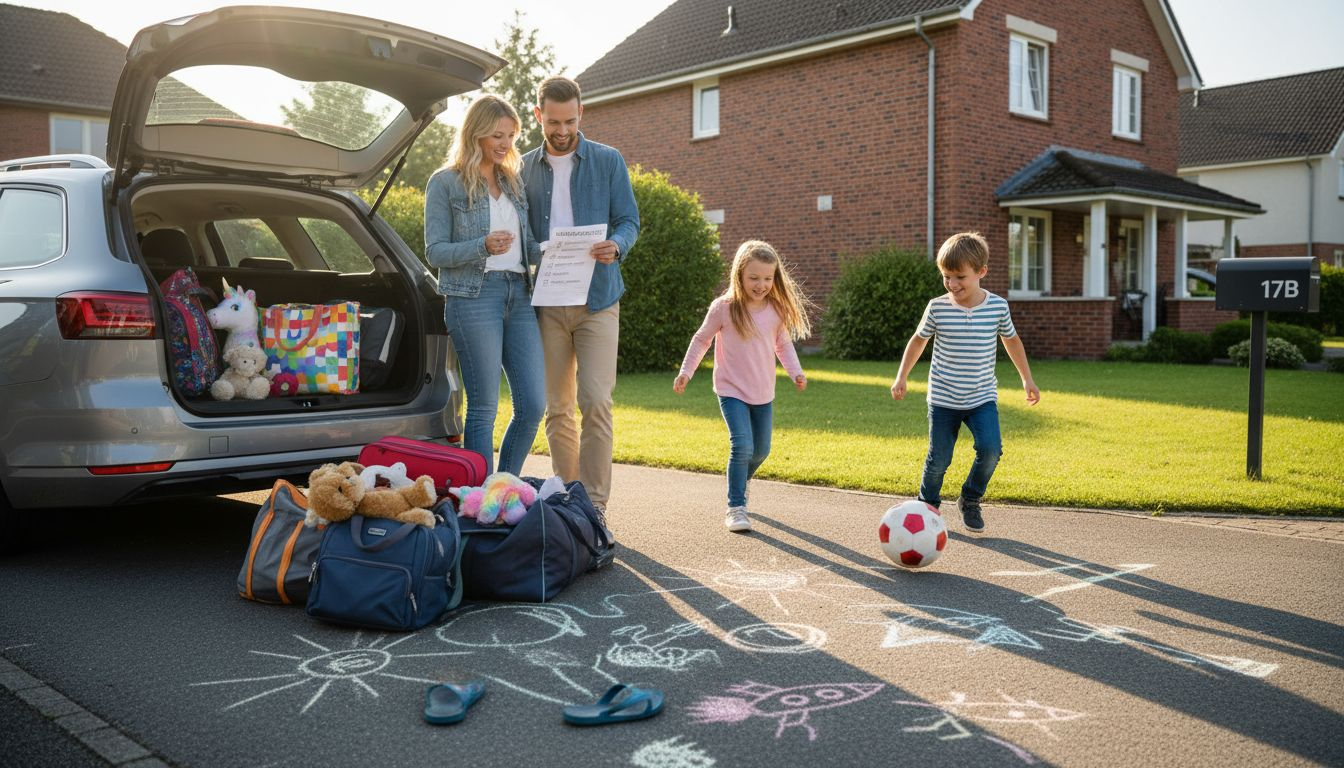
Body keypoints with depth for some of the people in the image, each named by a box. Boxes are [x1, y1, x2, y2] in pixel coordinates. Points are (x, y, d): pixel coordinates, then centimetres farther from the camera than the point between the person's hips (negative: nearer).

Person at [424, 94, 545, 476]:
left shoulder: (514, 180, 18)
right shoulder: (445, 182, 2)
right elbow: (434, 251, -3)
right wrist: (483, 246, -19)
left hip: (519, 294, 6)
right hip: (473, 297, -5)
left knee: (533, 405, 1)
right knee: (484, 408, -3)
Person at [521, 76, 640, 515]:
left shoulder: (608, 161, 5)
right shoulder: (525, 169, 12)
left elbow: (629, 221, 2)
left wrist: (615, 246, -22)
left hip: (596, 300, -3)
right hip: (546, 303, 3)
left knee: (595, 402, -11)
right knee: (557, 408, 7)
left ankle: (594, 504, -5)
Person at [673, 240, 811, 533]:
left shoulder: (777, 310, -3)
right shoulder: (723, 308, -12)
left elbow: (783, 344, 11)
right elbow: (701, 340, 1)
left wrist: (795, 371, -3)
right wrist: (686, 371, 2)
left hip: (764, 393, 5)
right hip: (732, 390, -4)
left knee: (761, 450, 14)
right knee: (742, 445, -19)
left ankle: (739, 483, 43)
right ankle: (735, 507, -8)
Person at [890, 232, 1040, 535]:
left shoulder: (997, 306, -4)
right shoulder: (937, 308, -7)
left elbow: (1011, 339, 14)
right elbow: (919, 340, 10)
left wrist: (1027, 378, 18)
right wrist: (901, 377, 8)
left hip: (982, 398, 1)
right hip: (943, 399, 0)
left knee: (990, 450, -17)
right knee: (938, 460, 1)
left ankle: (970, 501, 10)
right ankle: (927, 505, 28)